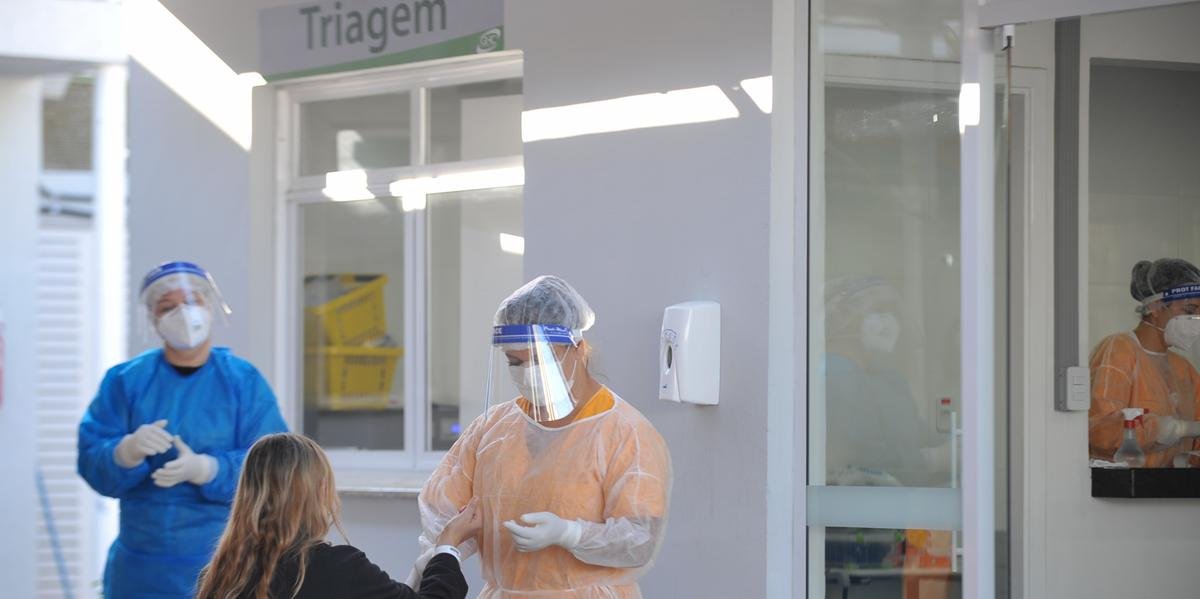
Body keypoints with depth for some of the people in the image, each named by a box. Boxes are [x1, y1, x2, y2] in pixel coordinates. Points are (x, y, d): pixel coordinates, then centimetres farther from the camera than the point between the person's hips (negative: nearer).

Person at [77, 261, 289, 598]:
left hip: (224, 565, -2)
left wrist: (203, 468, -25)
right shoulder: (125, 380, 4)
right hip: (141, 569, 2)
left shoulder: (245, 382, 0)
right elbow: (92, 464, -3)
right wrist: (128, 451, -25)